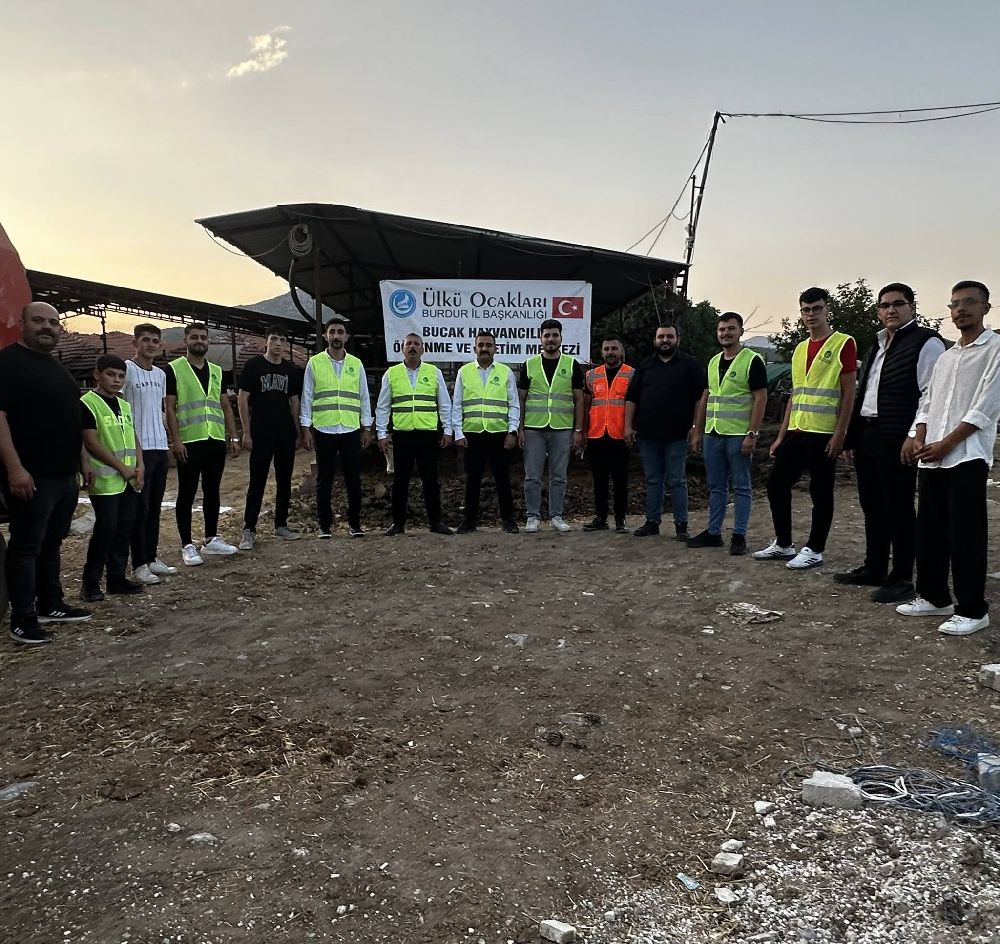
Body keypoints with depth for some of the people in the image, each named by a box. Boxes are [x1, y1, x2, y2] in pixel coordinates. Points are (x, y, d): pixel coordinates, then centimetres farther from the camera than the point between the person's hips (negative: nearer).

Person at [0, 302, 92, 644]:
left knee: (51, 544, 16)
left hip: (65, 475, 9)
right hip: (31, 477, -8)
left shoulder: (57, 367, 18)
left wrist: (82, 460, 21)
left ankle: (51, 605, 26)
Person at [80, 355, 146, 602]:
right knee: (105, 529, -7)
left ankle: (117, 577, 18)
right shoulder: (87, 403, -7)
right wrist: (121, 468, -13)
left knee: (125, 528, 9)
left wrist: (139, 466, 2)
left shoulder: (124, 405, 15)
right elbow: (91, 443, -13)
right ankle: (90, 582, 5)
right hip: (105, 480, -7)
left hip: (129, 479, 7)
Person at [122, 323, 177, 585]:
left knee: (154, 507, 12)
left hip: (160, 447, 7)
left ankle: (151, 558, 20)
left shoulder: (160, 374, 15)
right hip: (139, 448, -7)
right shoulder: (127, 368, -6)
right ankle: (139, 564, 4)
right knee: (140, 508, -3)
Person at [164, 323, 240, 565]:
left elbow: (226, 406, 15)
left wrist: (233, 437, 8)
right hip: (189, 442, -5)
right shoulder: (174, 369, -1)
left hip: (216, 440, 5)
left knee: (212, 491, 12)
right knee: (187, 493, 2)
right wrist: (175, 440, -13)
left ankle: (211, 539, 23)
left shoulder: (216, 370, 14)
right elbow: (169, 408, -5)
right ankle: (187, 545, 9)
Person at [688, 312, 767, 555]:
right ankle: (713, 532, 20)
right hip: (712, 434, 6)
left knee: (741, 487, 3)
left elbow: (760, 398, -11)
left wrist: (752, 434, -17)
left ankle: (739, 535, 9)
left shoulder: (752, 360, -6)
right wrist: (698, 431, 12)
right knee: (716, 487, 12)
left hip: (738, 435, -6)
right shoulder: (713, 362, 13)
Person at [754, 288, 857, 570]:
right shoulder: (799, 349, 16)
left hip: (824, 434, -7)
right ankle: (783, 544, 21)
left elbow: (848, 393, -7)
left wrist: (839, 434, -14)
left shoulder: (843, 343, -3)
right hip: (795, 432, 7)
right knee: (776, 485, 8)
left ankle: (814, 550, 13)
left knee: (820, 493, 2)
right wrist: (781, 435, 14)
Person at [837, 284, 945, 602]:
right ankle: (874, 569, 27)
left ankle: (901, 579, 9)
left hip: (897, 441, -8)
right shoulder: (879, 344, 20)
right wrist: (852, 436, 17)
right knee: (872, 505, 15)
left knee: (898, 509, -1)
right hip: (867, 436, 8)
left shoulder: (926, 342, -5)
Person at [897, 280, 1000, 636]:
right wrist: (918, 438, 0)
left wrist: (946, 444, -13)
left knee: (965, 535, -5)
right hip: (932, 458, 7)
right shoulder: (945, 356, 20)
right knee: (929, 530, 10)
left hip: (967, 456, -7)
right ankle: (934, 597, 22)